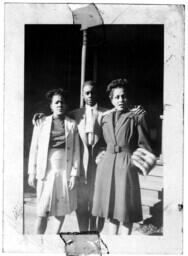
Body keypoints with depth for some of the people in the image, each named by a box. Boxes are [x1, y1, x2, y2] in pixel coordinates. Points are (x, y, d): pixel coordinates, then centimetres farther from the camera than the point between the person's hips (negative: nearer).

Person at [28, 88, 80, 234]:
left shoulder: (72, 125, 5)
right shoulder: (41, 123, 4)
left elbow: (76, 150, 3)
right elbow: (34, 149, 4)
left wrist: (74, 173, -3)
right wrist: (32, 173, 0)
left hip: (65, 173, 1)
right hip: (46, 172, -1)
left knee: (61, 211, 8)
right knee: (42, 213, -2)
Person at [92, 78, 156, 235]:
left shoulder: (137, 116, 2)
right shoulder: (105, 118, 14)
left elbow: (144, 145, 0)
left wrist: (140, 163, -9)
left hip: (126, 165, -4)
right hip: (107, 164, 5)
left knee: (126, 211, -1)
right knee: (111, 208, 12)